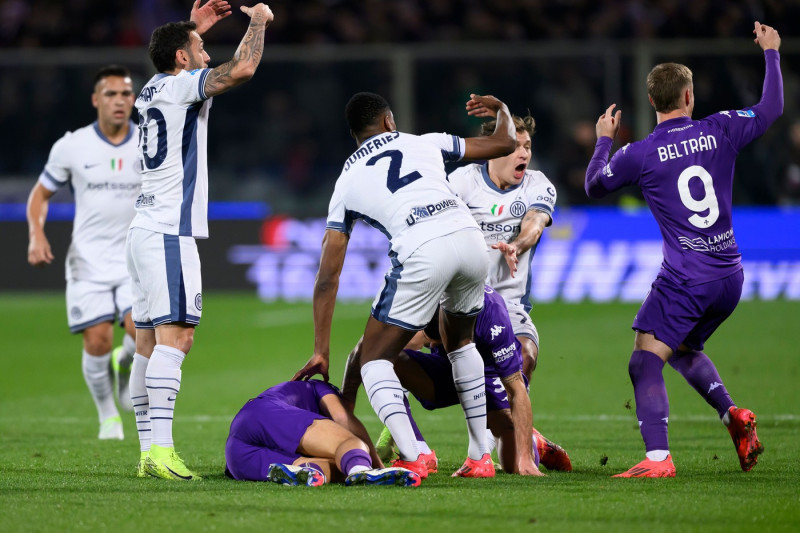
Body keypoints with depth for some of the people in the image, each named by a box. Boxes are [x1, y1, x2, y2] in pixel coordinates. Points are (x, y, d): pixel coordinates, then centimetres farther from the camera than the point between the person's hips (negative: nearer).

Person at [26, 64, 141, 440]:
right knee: (97, 341, -9)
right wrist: (36, 234, -8)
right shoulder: (71, 147, -2)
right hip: (88, 260, 0)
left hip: (136, 258, 0)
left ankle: (125, 367, 18)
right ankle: (107, 415, 14)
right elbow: (41, 194, 9)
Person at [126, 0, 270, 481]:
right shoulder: (182, 86, -7)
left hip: (145, 230, 9)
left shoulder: (152, 91, 17)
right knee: (175, 335, -16)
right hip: (169, 233, -9)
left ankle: (149, 450, 6)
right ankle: (161, 448, -27)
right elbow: (242, 68, -19)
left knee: (150, 342, 6)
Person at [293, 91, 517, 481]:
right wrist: (501, 110, 60)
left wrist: (321, 352, 26)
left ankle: (411, 459, -13)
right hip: (469, 237, 3)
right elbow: (504, 143, 35)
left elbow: (327, 277, 22)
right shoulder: (424, 142, 27)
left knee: (374, 360, 10)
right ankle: (479, 456, 28)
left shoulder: (347, 182, 24)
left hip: (421, 253, -3)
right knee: (460, 342, 31)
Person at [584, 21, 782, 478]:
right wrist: (771, 52, 31)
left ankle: (658, 457, -22)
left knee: (646, 360, -6)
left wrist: (604, 140, 29)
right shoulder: (720, 131, 1)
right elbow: (772, 109, 18)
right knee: (684, 349, 27)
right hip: (731, 277, 6)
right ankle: (734, 415, 8)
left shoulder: (640, 155, -7)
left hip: (685, 280, -6)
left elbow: (594, 186, 12)